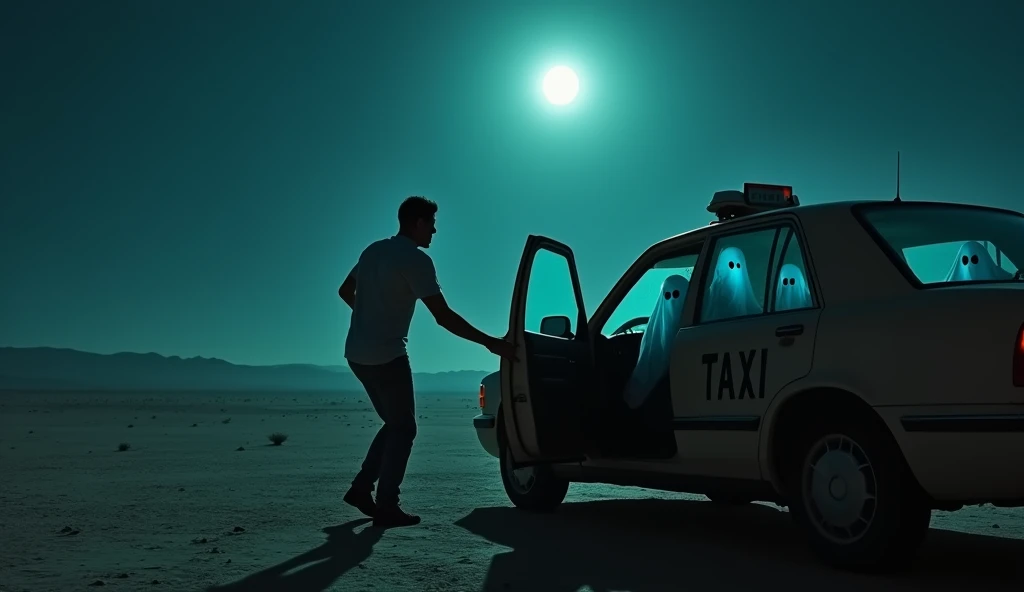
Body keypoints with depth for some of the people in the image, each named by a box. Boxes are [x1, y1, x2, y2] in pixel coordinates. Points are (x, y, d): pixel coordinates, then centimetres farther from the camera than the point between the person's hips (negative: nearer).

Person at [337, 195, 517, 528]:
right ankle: (386, 506, 0)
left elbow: (346, 291, 24)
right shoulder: (415, 259, -14)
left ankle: (361, 487, 18)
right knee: (403, 429, 2)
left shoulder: (374, 250, 11)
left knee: (394, 424, 19)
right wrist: (489, 342, -15)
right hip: (387, 356, -8)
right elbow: (443, 317, -19)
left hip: (357, 353, 8)